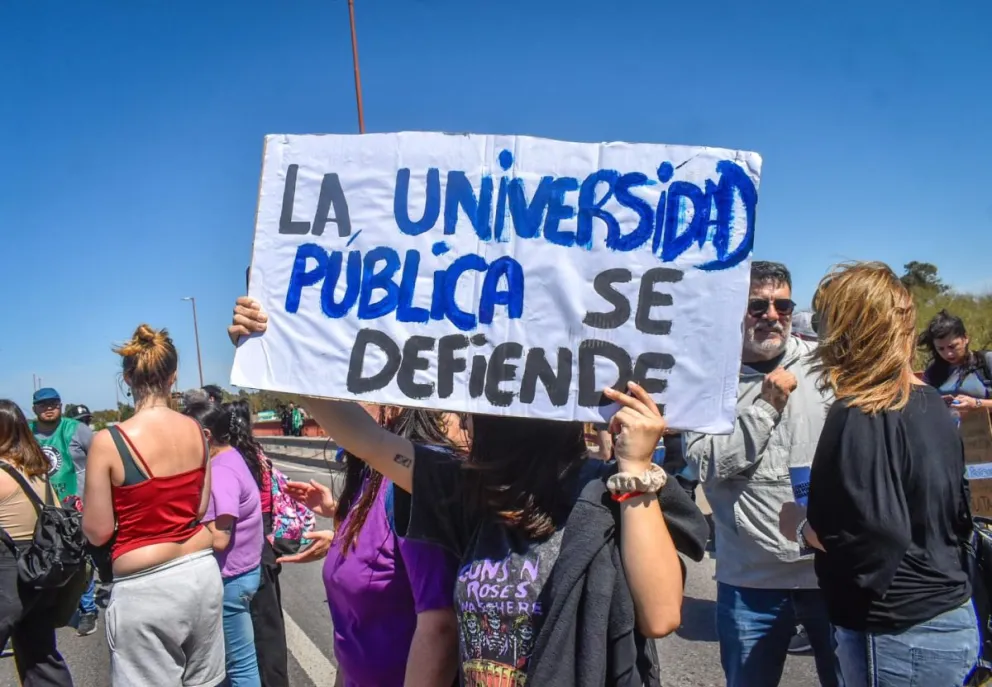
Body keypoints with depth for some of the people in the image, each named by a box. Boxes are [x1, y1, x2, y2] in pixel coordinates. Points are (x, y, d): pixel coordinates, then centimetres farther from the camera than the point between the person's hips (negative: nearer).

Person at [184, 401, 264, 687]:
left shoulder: (221, 471, -21)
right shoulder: (235, 457, 8)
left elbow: (218, 539, -24)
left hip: (230, 578, -9)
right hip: (242, 571, 9)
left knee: (241, 664, 2)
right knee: (232, 659, 18)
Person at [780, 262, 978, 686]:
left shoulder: (858, 417, -21)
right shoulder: (931, 403, 4)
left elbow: (874, 539, -25)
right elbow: (958, 516, 13)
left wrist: (802, 529, -10)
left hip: (900, 639, -8)